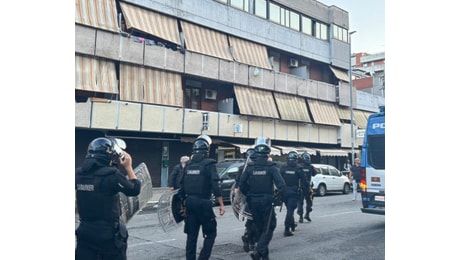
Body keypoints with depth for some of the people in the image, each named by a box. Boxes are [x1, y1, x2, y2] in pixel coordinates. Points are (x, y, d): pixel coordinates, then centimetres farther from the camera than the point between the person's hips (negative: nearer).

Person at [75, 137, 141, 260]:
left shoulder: (79, 173, -2)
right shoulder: (111, 174, -20)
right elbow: (135, 189, -8)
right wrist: (128, 167, -1)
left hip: (85, 232, 5)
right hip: (109, 233, -5)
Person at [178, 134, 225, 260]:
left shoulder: (188, 165, 8)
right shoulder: (209, 164, -9)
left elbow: (182, 187, 11)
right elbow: (215, 186, -16)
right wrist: (221, 204, -14)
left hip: (190, 203, 6)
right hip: (203, 203, -6)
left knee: (191, 235, 14)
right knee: (211, 234, 6)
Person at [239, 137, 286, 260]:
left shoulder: (250, 167, 0)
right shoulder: (271, 167, -9)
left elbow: (242, 185, -2)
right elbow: (281, 184, -17)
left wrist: (249, 196, 10)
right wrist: (281, 197, -3)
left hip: (253, 202, 4)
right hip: (267, 201, -4)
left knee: (260, 228, 17)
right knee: (268, 229, 4)